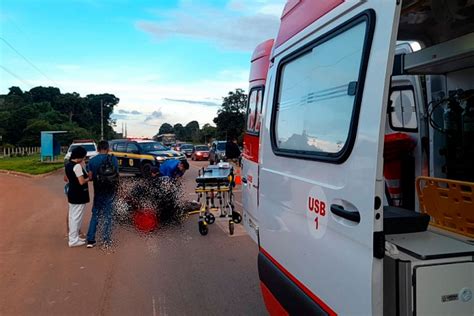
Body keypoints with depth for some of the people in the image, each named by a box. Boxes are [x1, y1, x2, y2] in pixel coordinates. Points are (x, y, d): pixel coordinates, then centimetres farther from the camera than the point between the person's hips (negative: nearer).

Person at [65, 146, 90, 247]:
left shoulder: (68, 165, 7)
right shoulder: (77, 166, -21)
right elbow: (82, 182, -23)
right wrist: (89, 178, -5)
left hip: (72, 193, 10)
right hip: (79, 195, -10)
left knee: (72, 216, 17)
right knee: (77, 217, -1)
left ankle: (73, 237, 28)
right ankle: (74, 240, 6)